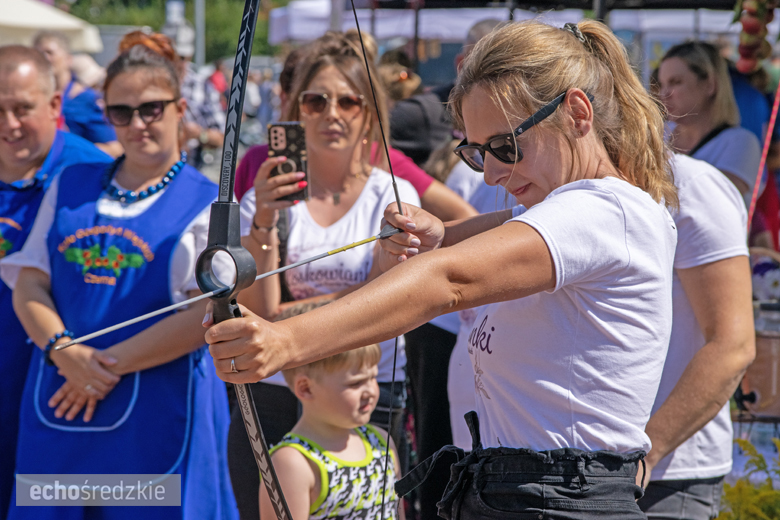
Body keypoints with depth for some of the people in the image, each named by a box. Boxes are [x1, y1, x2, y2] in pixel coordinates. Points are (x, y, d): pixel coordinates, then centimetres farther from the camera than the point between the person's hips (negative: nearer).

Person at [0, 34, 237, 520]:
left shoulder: (205, 205, 0)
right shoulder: (71, 187, 13)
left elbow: (208, 313, -11)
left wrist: (112, 364, -14)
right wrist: (65, 353, -12)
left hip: (156, 416, -4)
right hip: (60, 404, 4)